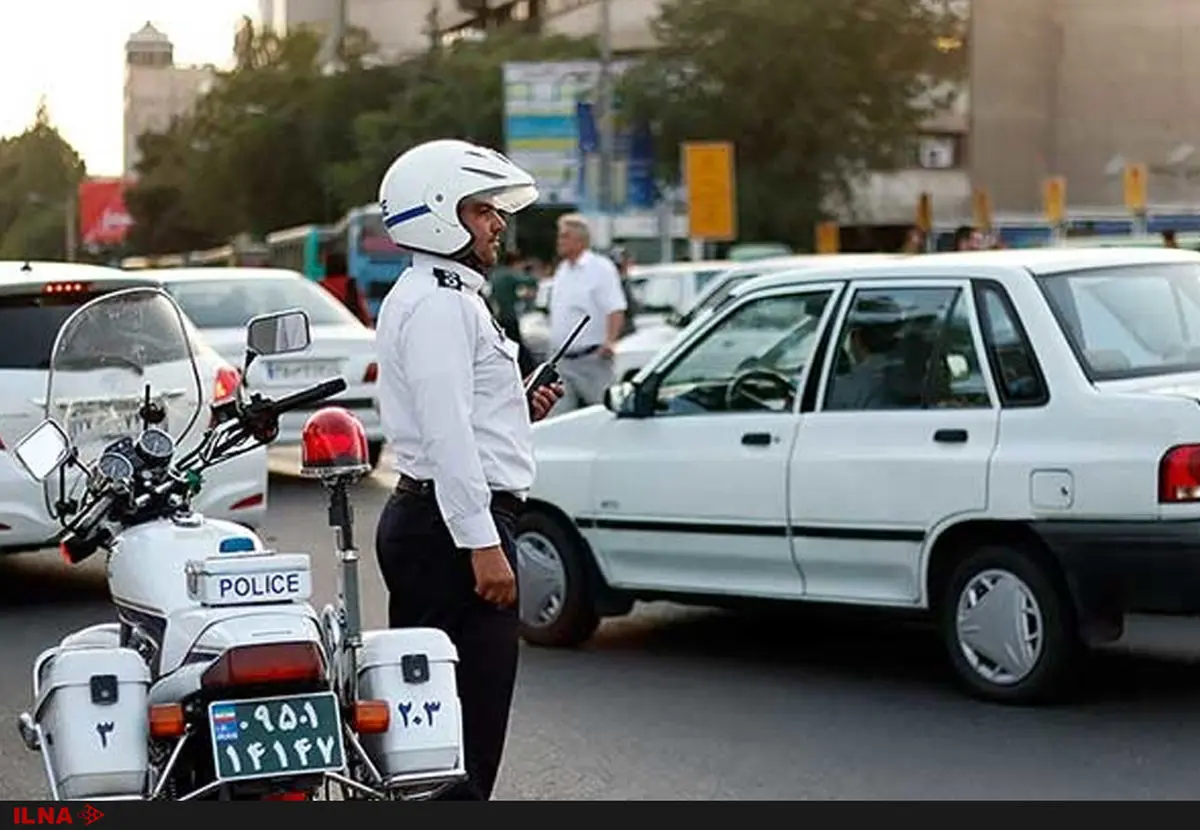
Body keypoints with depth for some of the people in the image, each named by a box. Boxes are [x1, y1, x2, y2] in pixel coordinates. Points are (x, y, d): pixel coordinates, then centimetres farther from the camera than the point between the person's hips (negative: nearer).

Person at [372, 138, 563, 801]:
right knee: (467, 721, -10)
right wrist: (482, 544, -24)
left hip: (431, 519, 11)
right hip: (452, 523, -11)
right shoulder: (438, 305, -13)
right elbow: (446, 434, -21)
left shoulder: (445, 297, 21)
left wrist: (518, 409, 13)